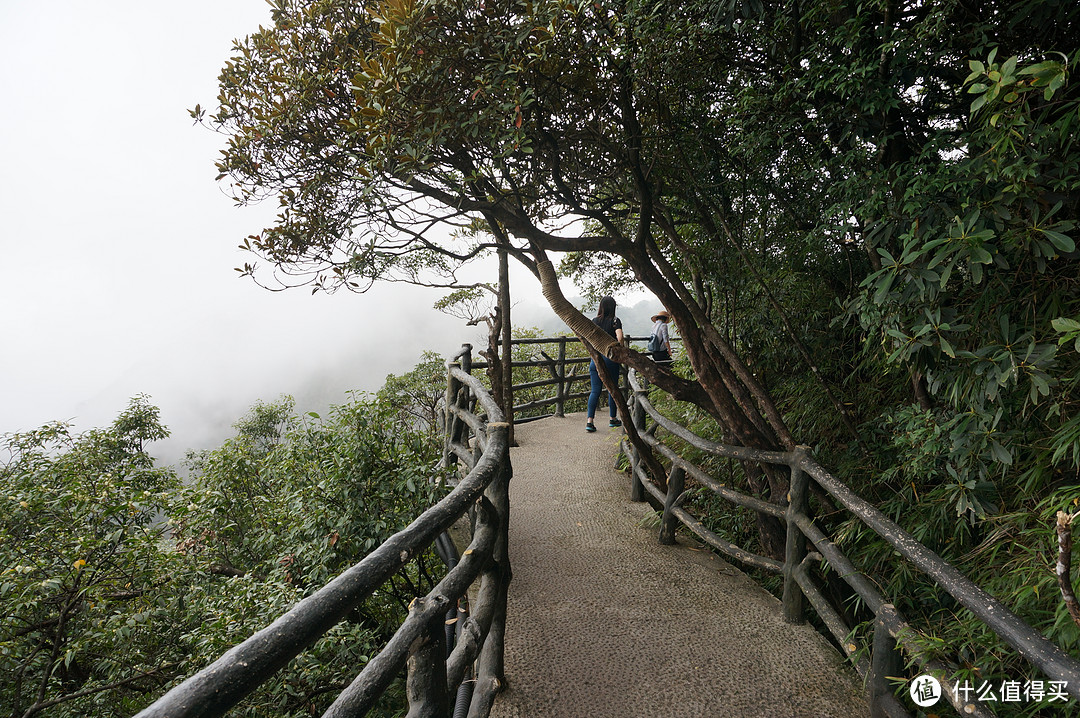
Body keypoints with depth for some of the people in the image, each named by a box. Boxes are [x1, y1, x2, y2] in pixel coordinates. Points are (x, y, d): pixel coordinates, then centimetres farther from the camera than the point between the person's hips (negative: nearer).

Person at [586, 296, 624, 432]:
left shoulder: (594, 320, 6)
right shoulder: (615, 320, -5)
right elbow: (620, 337, -18)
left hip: (595, 358, 3)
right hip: (610, 358, -3)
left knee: (595, 390, 3)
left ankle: (589, 421, -6)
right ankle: (612, 419, 22)